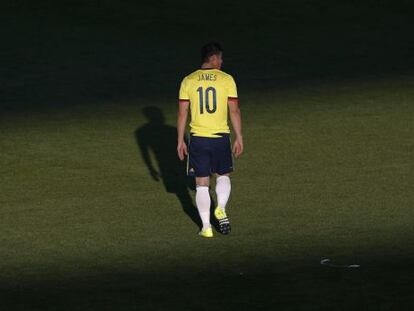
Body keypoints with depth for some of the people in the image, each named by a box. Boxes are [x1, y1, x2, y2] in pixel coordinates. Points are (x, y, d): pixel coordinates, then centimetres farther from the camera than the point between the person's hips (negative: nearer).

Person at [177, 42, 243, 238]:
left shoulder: (188, 81, 0)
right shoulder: (226, 79, -5)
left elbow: (182, 113, 1)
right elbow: (234, 111, -4)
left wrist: (180, 141, 8)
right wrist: (239, 138, 4)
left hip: (198, 138, 1)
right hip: (221, 137, -1)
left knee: (202, 184, 8)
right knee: (223, 176, 21)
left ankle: (206, 227, 6)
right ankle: (221, 209, -2)